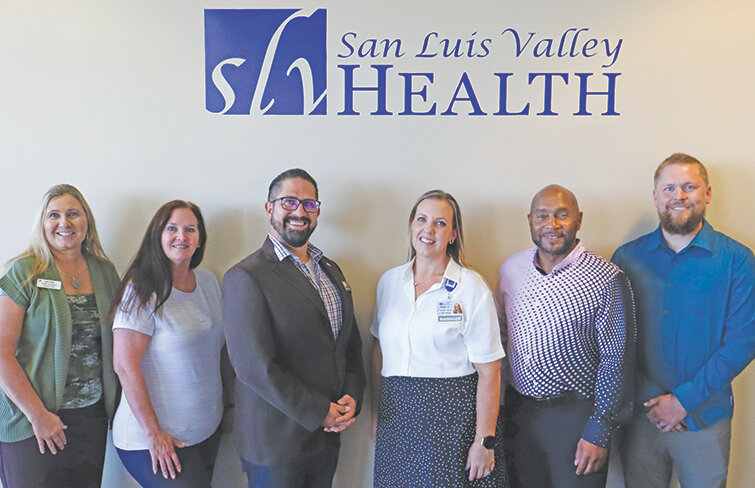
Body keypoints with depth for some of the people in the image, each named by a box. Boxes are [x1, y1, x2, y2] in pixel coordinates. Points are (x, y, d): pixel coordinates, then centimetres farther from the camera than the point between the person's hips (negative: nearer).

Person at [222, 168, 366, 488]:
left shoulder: (331, 270, 10)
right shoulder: (245, 277, -14)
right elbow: (254, 366, -20)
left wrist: (352, 397, -3)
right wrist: (320, 412, -16)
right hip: (275, 443, -6)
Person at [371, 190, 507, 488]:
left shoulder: (472, 289, -8)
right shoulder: (389, 282, 6)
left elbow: (488, 373, -9)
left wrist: (485, 442, -12)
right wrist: (377, 416, 12)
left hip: (451, 416, -4)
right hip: (396, 414, 4)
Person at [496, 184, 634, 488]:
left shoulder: (607, 280, -13)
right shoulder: (510, 269, 2)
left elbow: (617, 360, -11)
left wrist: (598, 434, -12)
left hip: (575, 416, -4)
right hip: (518, 411, 4)